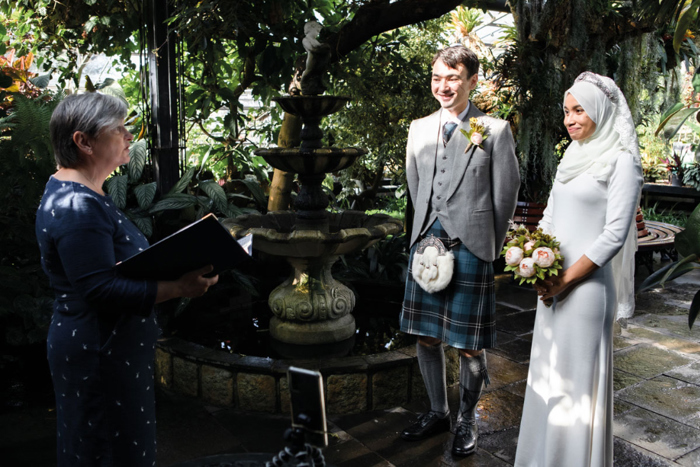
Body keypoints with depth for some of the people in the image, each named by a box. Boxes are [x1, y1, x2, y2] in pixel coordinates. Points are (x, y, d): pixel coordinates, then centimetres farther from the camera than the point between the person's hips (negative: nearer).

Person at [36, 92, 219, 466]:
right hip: (100, 357, -10)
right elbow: (101, 290, -29)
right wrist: (178, 288, -30)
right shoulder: (78, 207, -25)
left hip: (97, 350, 10)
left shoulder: (72, 193, 10)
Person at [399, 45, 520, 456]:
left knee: (470, 345, 5)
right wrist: (427, 232, 14)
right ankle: (438, 412, 33)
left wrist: (487, 247, 2)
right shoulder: (419, 129, 11)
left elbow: (505, 195, -1)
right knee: (425, 336, 12)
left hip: (470, 248, -4)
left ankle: (468, 420, 28)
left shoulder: (495, 131, -3)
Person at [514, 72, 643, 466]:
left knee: (579, 374, 3)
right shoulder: (572, 157, 13)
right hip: (552, 285, 8)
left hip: (586, 285, -8)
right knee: (548, 372, 16)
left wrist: (566, 279, -16)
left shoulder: (621, 162, -9)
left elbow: (614, 235, -15)